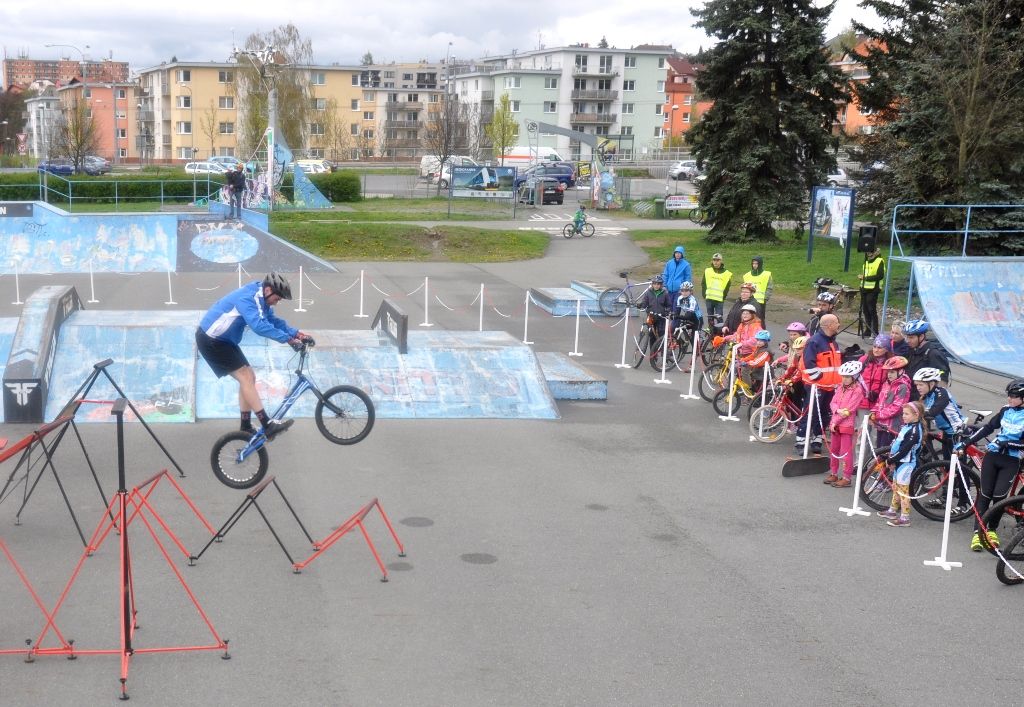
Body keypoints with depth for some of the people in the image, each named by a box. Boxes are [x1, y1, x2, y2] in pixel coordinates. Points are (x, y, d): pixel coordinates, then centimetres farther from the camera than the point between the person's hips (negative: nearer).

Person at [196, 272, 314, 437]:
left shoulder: (260, 300, 5)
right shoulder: (247, 298, -26)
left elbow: (274, 321, 7)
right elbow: (259, 325, -39)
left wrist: (298, 334, -6)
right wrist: (288, 339, -38)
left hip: (223, 340, 10)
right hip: (210, 340, -10)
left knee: (249, 378, 9)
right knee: (246, 377, -15)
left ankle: (246, 428, 14)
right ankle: (268, 425, -18)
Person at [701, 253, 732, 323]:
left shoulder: (726, 273, 3)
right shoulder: (707, 271, 8)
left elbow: (727, 287, 6)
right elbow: (703, 284, 11)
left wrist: (723, 296, -4)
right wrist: (704, 295, 2)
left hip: (720, 300, -2)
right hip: (709, 299, 3)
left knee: (719, 317, -7)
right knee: (710, 318, 9)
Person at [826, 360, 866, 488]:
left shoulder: (857, 390, -13)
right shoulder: (840, 387, 10)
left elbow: (849, 409, -17)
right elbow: (833, 403, 6)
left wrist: (835, 422, -15)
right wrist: (838, 410, -16)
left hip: (847, 424, -8)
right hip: (835, 424, 8)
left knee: (845, 452, -4)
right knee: (833, 449, 15)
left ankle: (847, 478, 3)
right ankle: (834, 473, 27)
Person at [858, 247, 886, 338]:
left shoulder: (879, 261, -8)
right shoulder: (866, 261, 18)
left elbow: (880, 276, -17)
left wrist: (866, 277, -18)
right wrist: (861, 277, 5)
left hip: (873, 290, -8)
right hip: (864, 288, 8)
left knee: (872, 310, -8)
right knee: (865, 311, 9)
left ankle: (875, 333, -3)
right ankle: (868, 331, 17)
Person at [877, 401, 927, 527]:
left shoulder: (915, 431, -21)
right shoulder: (906, 426, 8)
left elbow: (904, 450, -23)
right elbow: (896, 443, 12)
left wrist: (891, 460, -16)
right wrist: (890, 457, 2)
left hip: (907, 463, -10)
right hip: (899, 462, 10)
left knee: (903, 490, -4)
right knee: (895, 487, 21)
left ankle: (904, 518, 2)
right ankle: (893, 510, 35)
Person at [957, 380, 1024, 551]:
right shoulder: (1006, 410, 4)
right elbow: (988, 427, 10)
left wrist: (1002, 444, -23)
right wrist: (966, 442, 7)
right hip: (992, 456, 3)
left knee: (999, 495, -10)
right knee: (985, 494, 0)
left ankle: (992, 530, 12)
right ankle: (978, 532, 1)